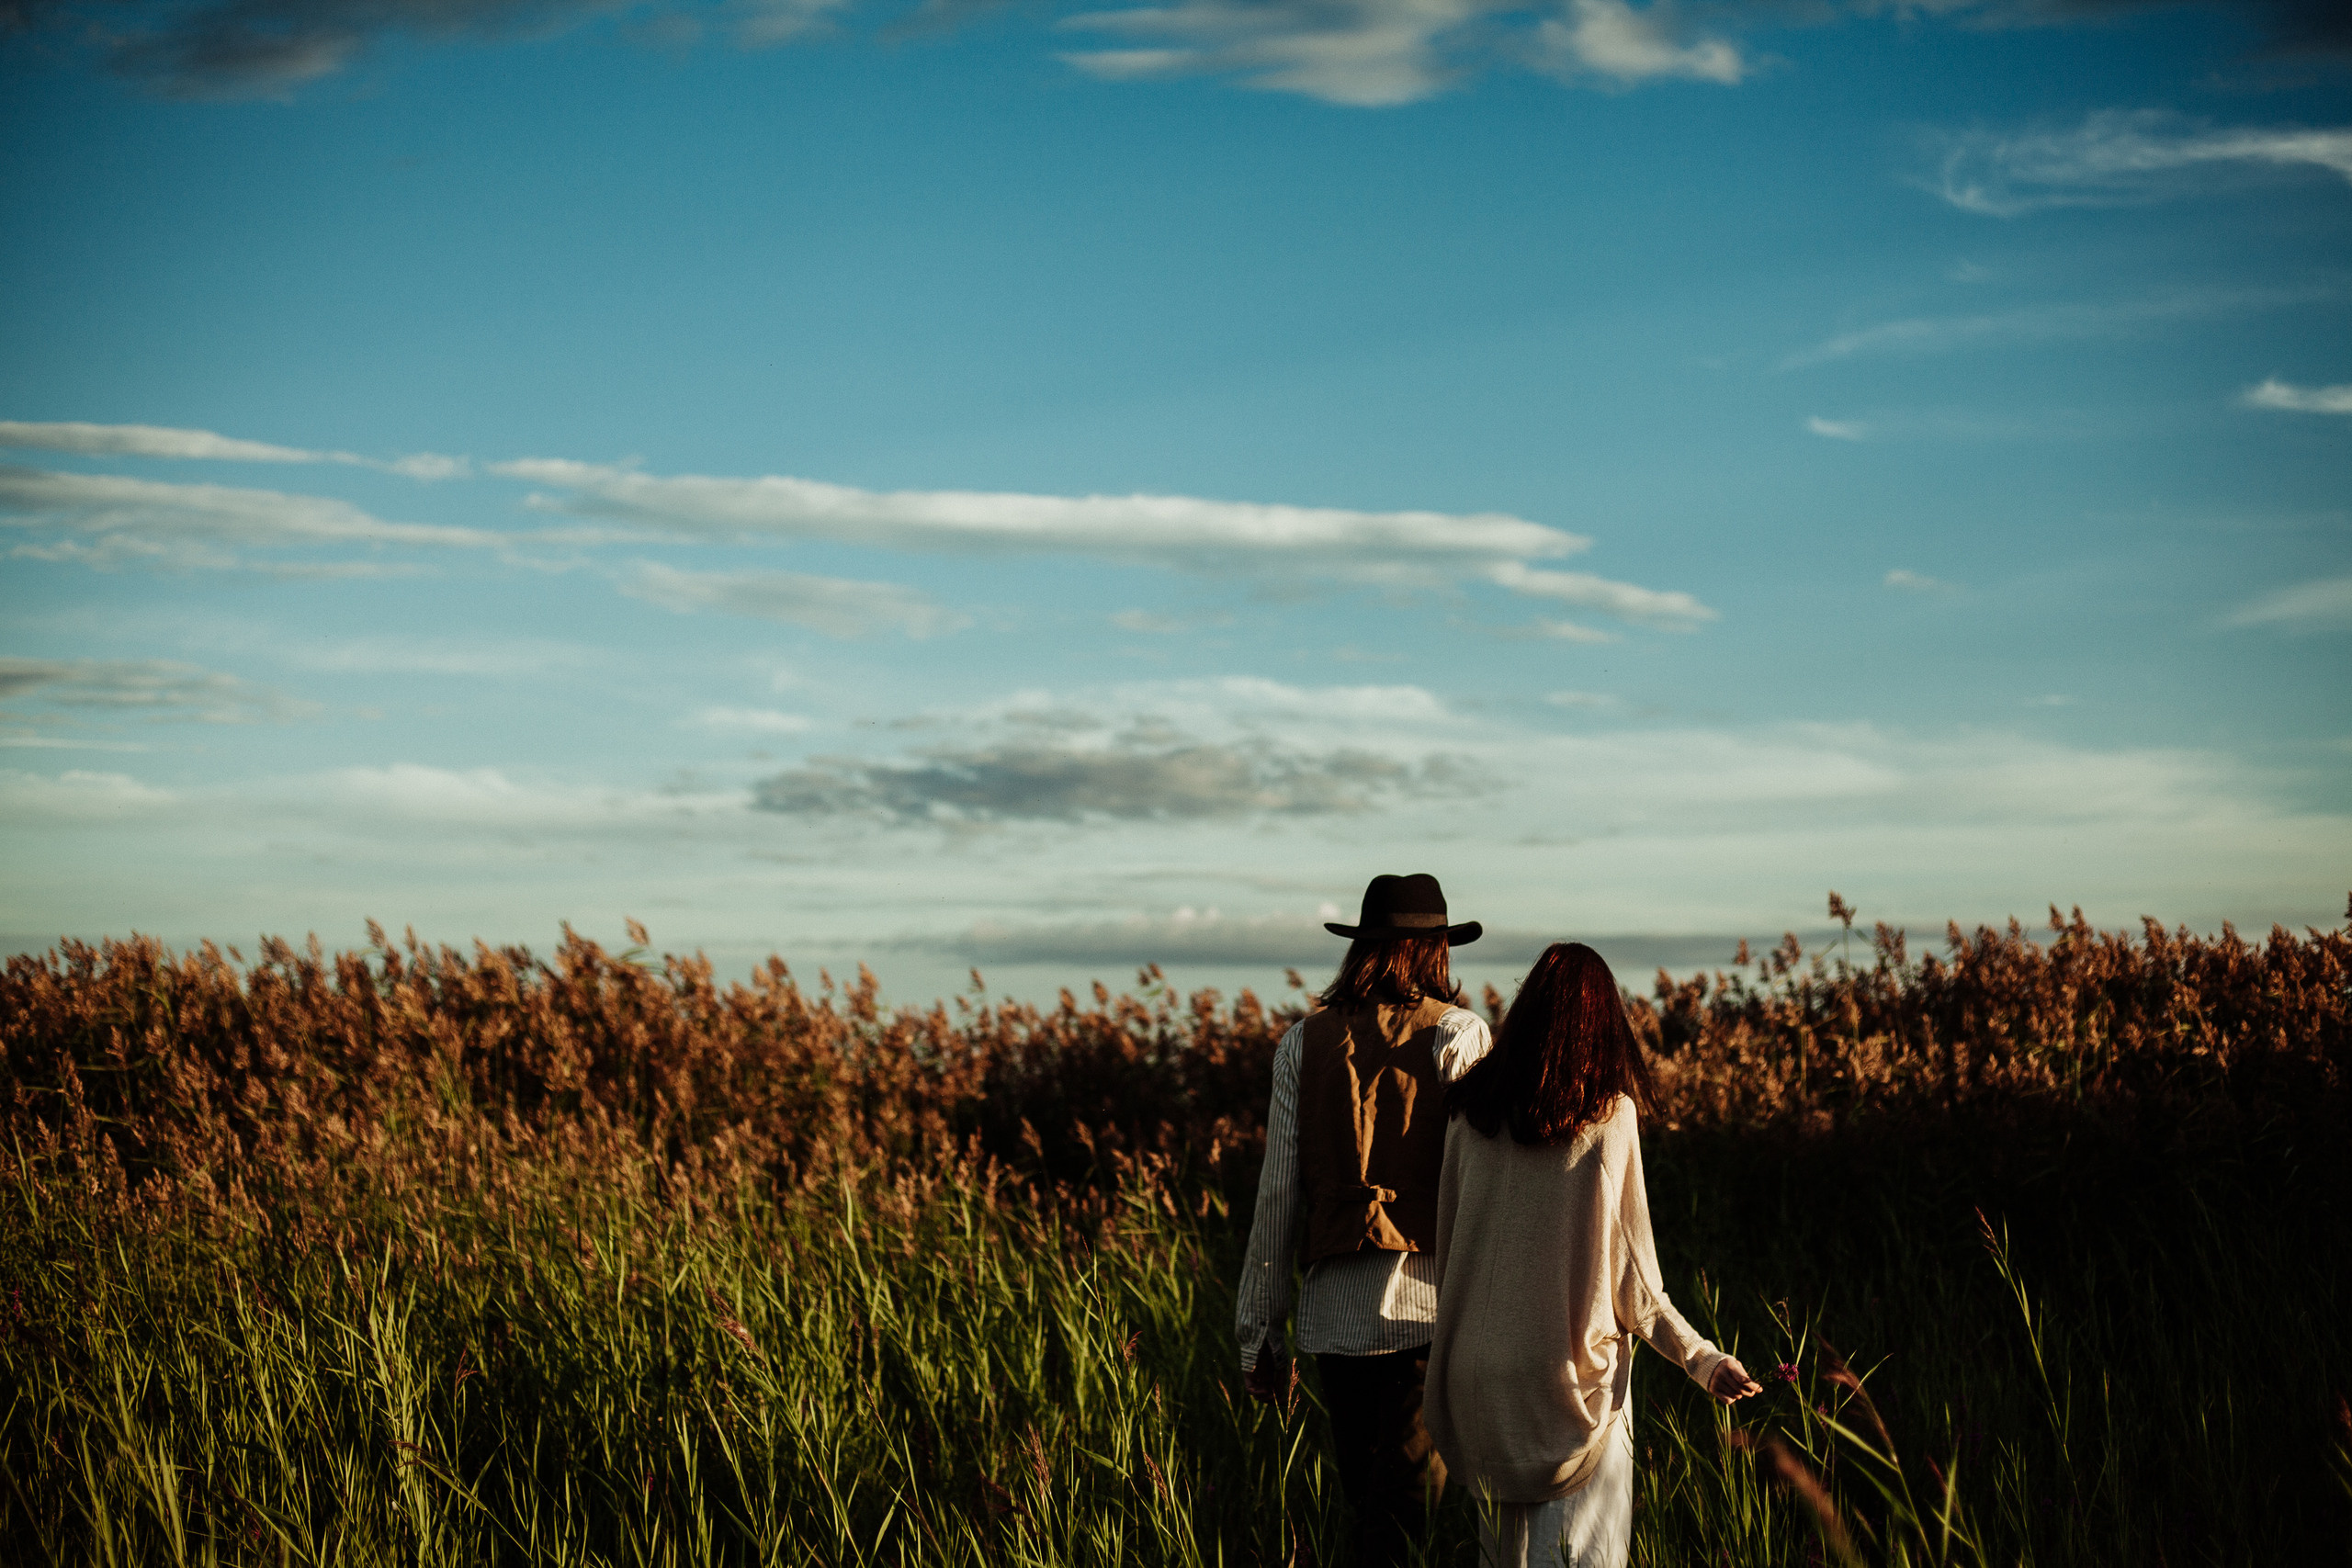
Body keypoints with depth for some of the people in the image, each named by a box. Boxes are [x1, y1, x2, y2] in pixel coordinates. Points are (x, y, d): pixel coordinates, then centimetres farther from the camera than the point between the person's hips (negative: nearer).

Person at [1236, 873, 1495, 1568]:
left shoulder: (1305, 1041, 7)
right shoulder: (1460, 1034, -2)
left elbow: (1278, 1193, 6)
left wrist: (1257, 1326, 12)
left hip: (1334, 1307, 3)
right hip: (1427, 1303, -3)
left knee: (1362, 1496, 16)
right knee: (1400, 1512, -1)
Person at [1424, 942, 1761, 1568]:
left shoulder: (1470, 1108, 1)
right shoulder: (1610, 1115, -9)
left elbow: (1446, 1238, 7)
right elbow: (1630, 1276, -7)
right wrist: (1705, 1360, 2)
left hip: (1478, 1373, 4)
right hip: (1573, 1375, -4)